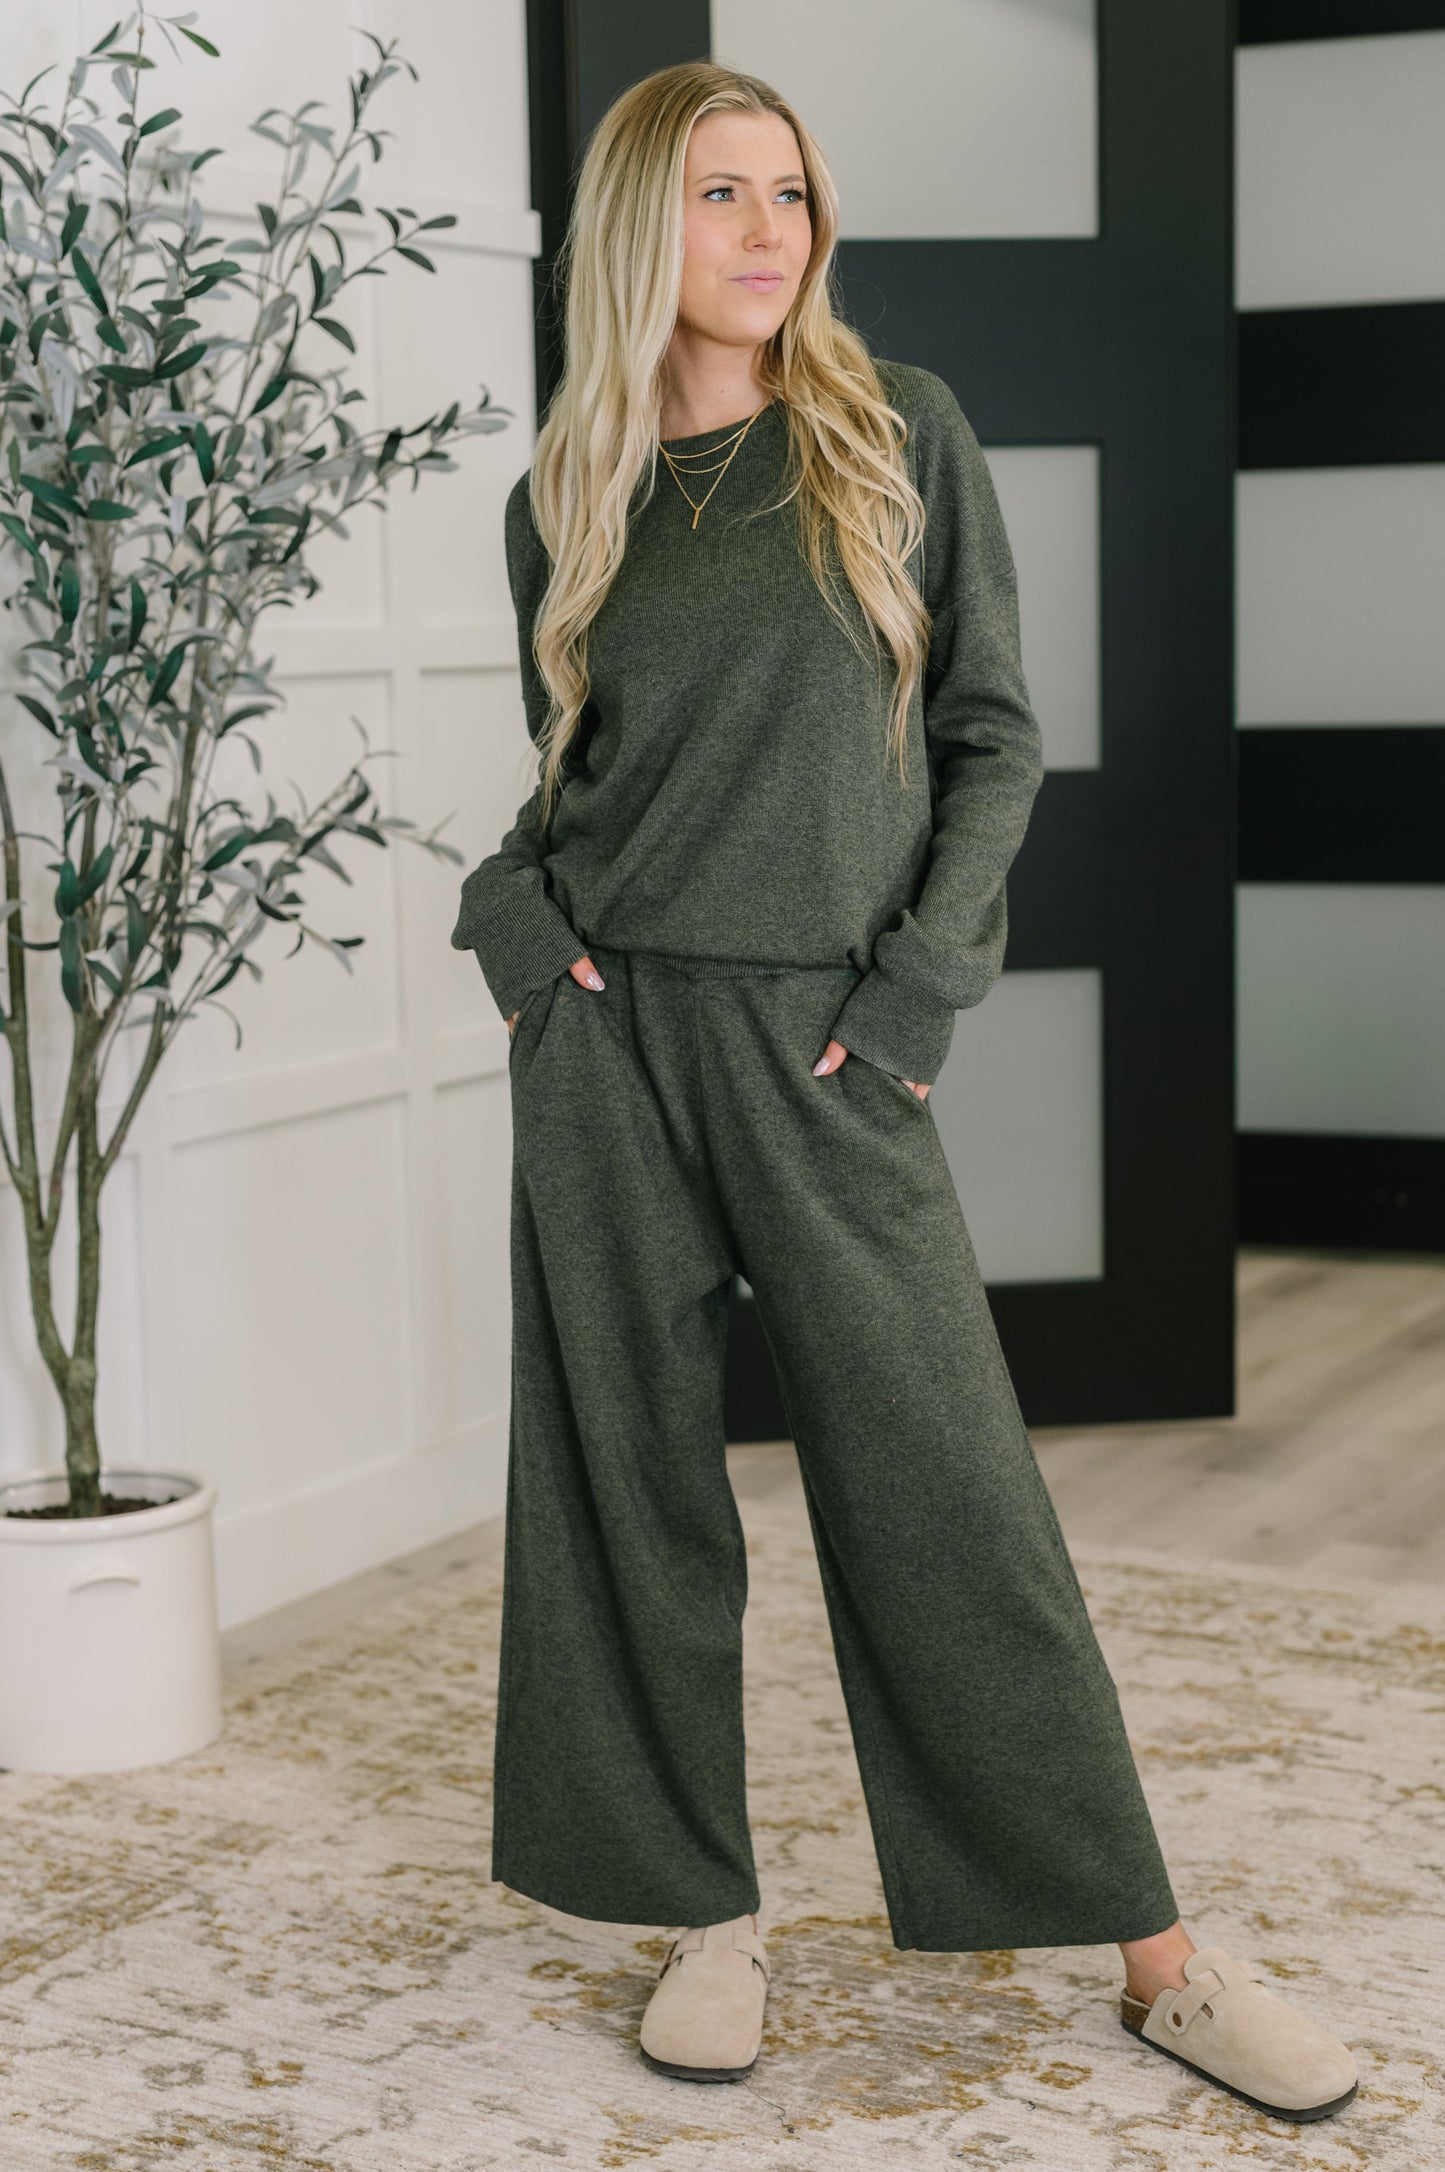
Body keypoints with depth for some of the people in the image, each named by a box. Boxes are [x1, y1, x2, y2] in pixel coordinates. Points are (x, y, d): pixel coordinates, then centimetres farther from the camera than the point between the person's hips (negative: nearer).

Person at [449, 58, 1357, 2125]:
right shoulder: (566, 499, 10)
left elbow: (993, 735, 3)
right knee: (632, 1474, 4)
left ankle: (1159, 1957, 7)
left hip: (824, 1040, -2)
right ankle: (709, 1914, 19)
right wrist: (519, 914, -2)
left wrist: (920, 985, -7)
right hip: (607, 1035, 3)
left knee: (948, 1485, -2)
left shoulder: (900, 431, 4)